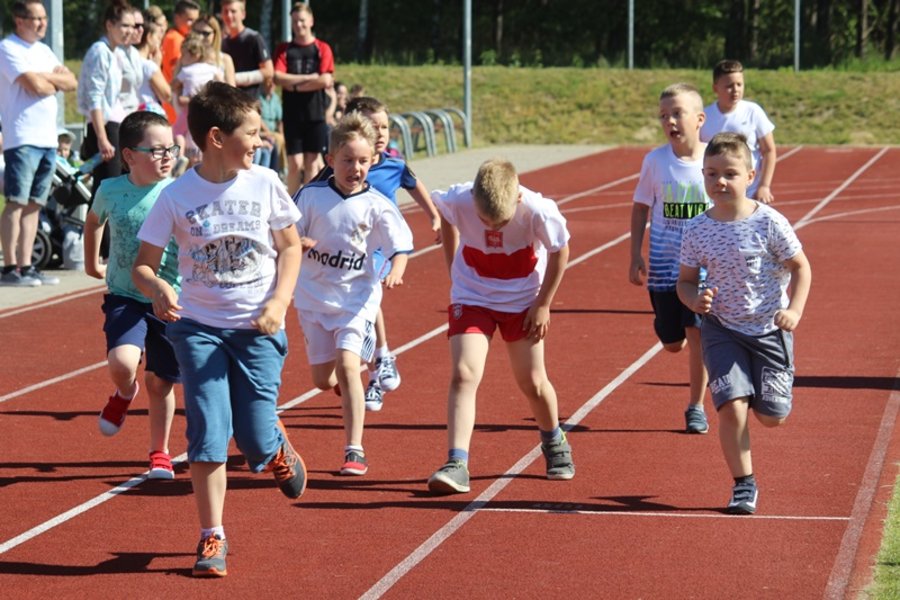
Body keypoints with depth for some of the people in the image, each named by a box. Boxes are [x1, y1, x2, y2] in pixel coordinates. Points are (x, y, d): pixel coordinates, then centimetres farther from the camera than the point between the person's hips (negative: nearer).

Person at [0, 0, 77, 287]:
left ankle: (26, 266, 11)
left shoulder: (43, 50, 18)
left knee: (34, 204, 8)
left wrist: (44, 78, -5)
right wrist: (54, 84, 2)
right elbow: (34, 86, -18)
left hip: (48, 139, 8)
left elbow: (71, 82, 11)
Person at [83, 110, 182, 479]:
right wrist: (91, 261, 26)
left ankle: (159, 453, 31)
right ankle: (124, 394, 14)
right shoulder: (111, 191, -4)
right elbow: (94, 219, 19)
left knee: (160, 382, 9)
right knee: (122, 363, -24)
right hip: (125, 297, 0)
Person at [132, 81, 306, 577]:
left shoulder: (264, 184, -4)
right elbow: (143, 264, -4)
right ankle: (212, 537, 5)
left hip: (258, 328, 1)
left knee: (255, 439, -3)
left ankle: (279, 449, 35)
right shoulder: (176, 197, -9)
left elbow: (290, 246, 7)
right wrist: (157, 288, -27)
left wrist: (280, 301, -8)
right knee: (208, 431, -7)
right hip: (198, 327, -1)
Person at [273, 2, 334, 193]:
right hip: (292, 114, 0)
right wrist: (309, 78, -11)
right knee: (295, 163, -2)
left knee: (312, 163, 3)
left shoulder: (322, 49, 2)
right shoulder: (284, 50, 6)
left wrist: (295, 85, -8)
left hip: (315, 114, 0)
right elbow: (278, 77, -7)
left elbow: (325, 81, -9)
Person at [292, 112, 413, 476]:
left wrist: (396, 273, -31)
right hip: (314, 296, 3)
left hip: (357, 297, -3)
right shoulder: (310, 196, -4)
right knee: (323, 380, 7)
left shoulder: (377, 206, -9)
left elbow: (400, 247, -10)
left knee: (346, 365, -20)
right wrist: (299, 242, -23)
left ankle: (355, 452, -15)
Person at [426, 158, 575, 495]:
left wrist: (543, 305, -6)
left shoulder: (537, 211, -30)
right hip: (471, 298, 0)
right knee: (463, 375, -16)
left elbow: (560, 251, -10)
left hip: (522, 300, 0)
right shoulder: (457, 201, -27)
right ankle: (457, 465, -20)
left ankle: (554, 442, 37)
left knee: (532, 382, 8)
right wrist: (454, 267, 5)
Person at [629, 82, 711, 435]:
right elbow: (641, 208, 7)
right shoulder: (655, 161, -5)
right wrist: (635, 257, 3)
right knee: (673, 343, 6)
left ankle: (696, 406, 5)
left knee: (697, 333, -11)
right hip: (664, 264, 2)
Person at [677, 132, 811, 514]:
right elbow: (686, 280, 5)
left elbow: (800, 267, -4)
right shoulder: (697, 231, -6)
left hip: (769, 328, -1)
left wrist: (794, 310, -17)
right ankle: (743, 485, 1)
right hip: (722, 328, 1)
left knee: (771, 417, 4)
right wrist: (694, 300, -17)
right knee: (732, 406, -15)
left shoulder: (769, 223, -13)